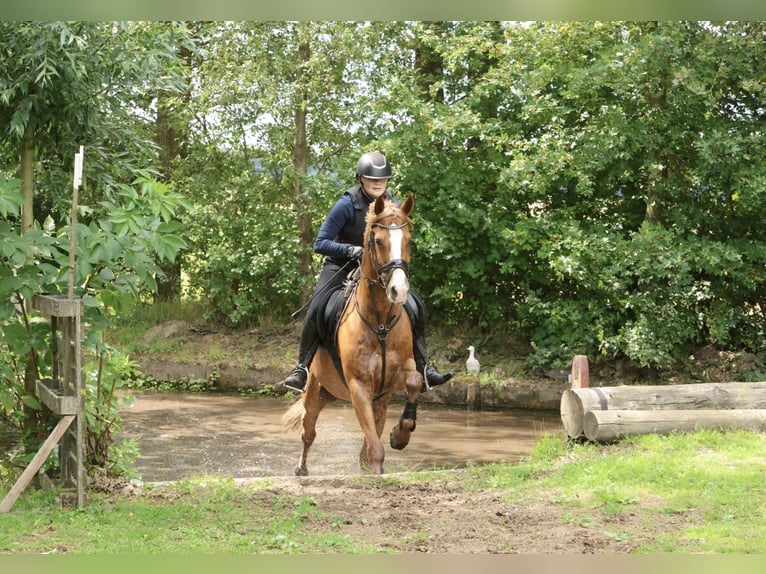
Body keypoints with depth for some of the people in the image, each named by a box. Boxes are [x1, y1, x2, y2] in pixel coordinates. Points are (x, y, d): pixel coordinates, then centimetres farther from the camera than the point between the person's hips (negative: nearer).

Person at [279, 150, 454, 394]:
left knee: (417, 306, -6)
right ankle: (302, 368, -14)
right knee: (316, 311, -27)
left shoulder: (392, 205, -5)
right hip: (340, 264, -4)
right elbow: (320, 243, -19)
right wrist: (350, 249, -32)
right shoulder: (347, 204, -19)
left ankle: (423, 367, 4)